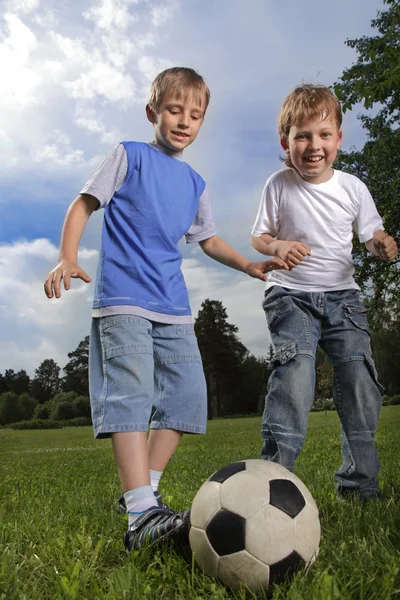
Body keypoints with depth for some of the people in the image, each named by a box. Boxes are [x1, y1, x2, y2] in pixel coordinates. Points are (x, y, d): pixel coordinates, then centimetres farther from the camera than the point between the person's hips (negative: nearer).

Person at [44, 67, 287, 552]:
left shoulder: (194, 182, 21)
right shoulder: (130, 155, 6)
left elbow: (208, 239, 29)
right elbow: (84, 202, 2)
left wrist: (250, 266, 18)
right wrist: (67, 258, -12)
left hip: (173, 305, 7)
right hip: (123, 298, -6)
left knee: (187, 395, 1)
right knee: (132, 393, -16)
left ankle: (144, 488, 14)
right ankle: (142, 513, -16)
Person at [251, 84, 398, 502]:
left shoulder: (352, 187, 3)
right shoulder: (279, 185, -3)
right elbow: (259, 237, 3)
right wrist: (278, 247, -19)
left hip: (342, 295, 3)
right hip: (291, 295, -3)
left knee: (360, 385, -2)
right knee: (294, 374, -22)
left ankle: (359, 482, 14)